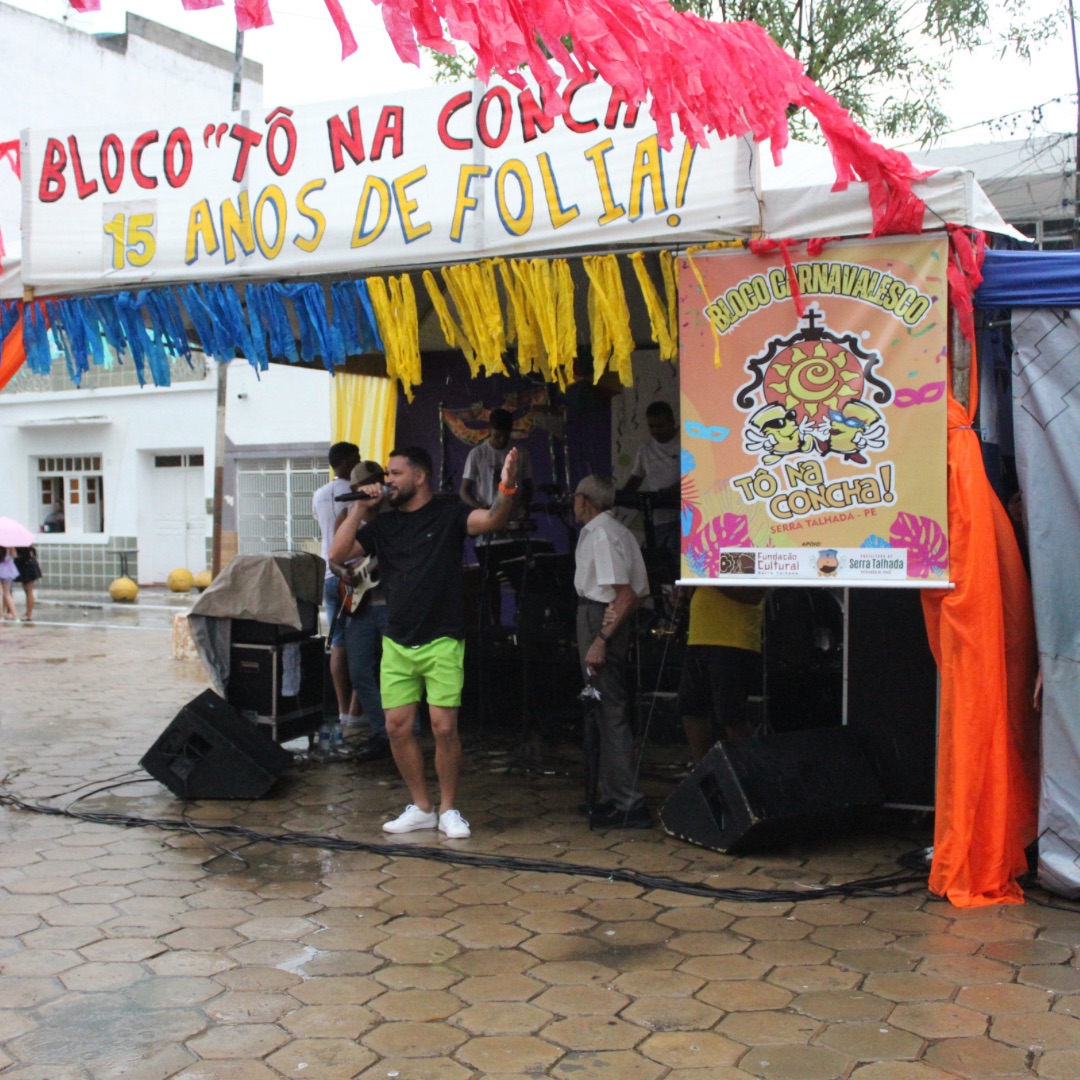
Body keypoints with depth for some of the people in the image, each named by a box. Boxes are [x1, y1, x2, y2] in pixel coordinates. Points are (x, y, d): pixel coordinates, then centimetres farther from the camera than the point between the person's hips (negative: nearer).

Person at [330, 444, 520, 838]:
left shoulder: (449, 514, -2)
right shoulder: (383, 525, 11)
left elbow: (492, 520, -20)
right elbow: (338, 553, 3)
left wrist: (506, 487, -39)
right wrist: (360, 509, -3)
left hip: (442, 643, -5)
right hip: (397, 643, 5)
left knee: (444, 728, -7)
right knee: (397, 727, 4)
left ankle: (448, 809, 10)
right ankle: (421, 807, 19)